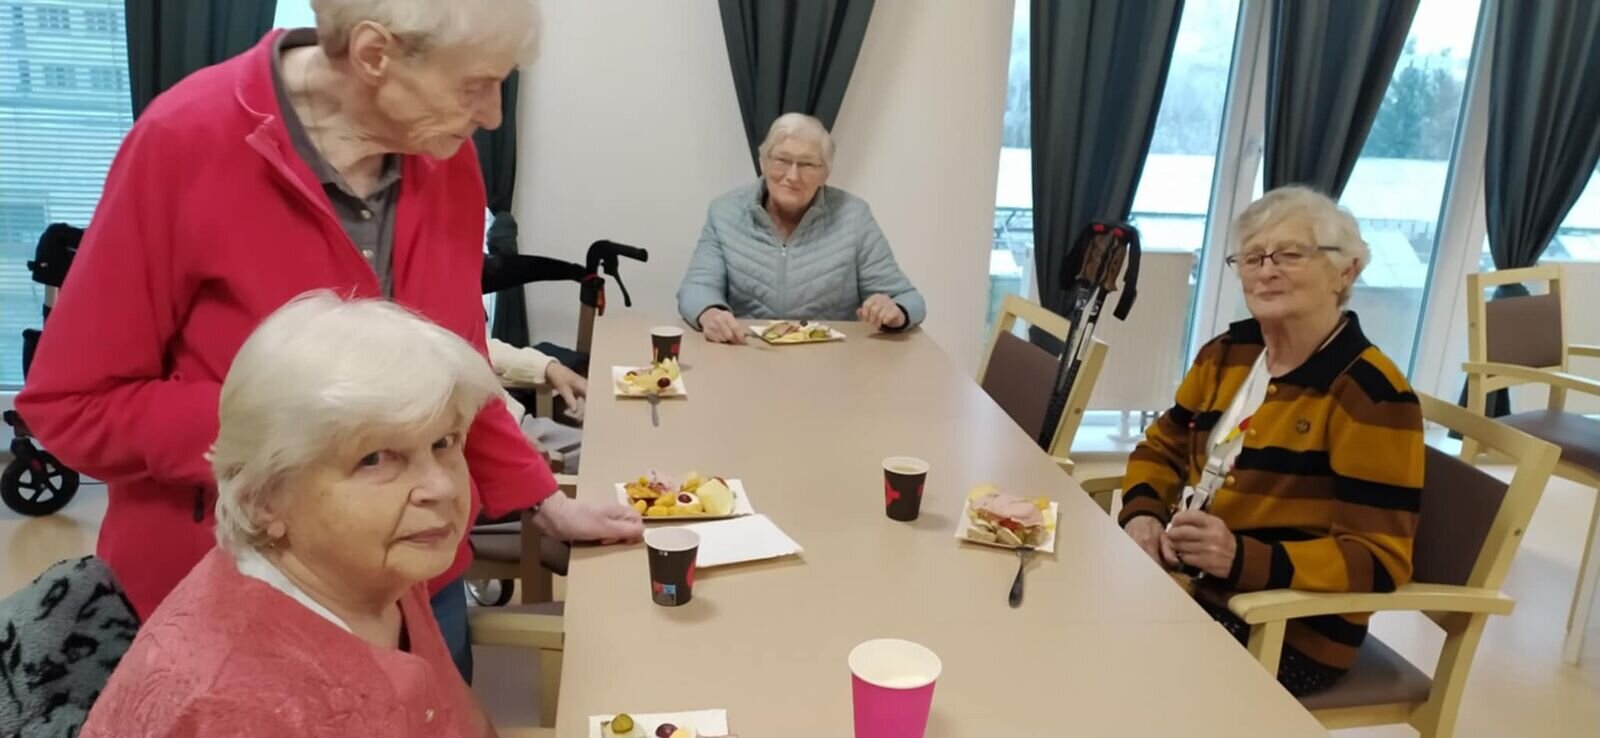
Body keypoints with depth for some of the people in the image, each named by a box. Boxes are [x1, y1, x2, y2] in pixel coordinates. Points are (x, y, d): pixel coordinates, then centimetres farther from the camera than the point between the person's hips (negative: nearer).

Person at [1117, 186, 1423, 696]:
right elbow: (1163, 447, 14)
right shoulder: (1227, 352, 5)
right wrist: (1142, 514, -8)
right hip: (1184, 581, 6)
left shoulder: (1371, 393, -16)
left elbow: (1377, 560, -18)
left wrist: (1242, 559, -33)